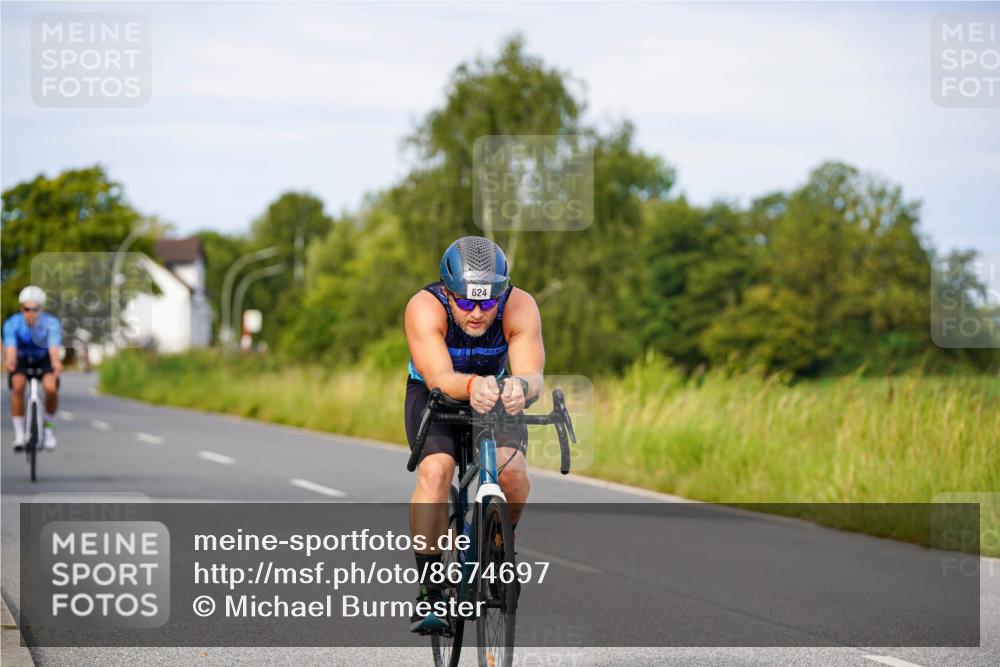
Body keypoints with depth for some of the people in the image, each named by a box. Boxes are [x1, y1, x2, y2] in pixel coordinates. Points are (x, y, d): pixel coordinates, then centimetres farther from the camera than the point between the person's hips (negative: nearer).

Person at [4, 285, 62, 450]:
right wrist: (9, 361, -67)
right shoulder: (12, 323, -28)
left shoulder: (51, 323, -30)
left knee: (51, 388, -26)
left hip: (44, 359, 0)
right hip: (22, 359, 0)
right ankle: (19, 433, -13)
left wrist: (56, 362, -68)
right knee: (17, 386, -28)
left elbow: (54, 347, -46)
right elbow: (10, 347, -43)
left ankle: (49, 426, 2)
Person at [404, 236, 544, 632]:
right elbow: (440, 378, -44)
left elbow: (533, 374, -39)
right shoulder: (425, 307, -32)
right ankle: (429, 591, -22)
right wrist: (473, 386, -66)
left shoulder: (520, 307, -27)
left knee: (512, 469, -26)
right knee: (435, 470, -28)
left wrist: (520, 386, -63)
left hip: (497, 396, 1)